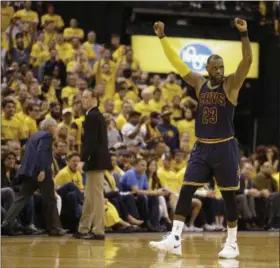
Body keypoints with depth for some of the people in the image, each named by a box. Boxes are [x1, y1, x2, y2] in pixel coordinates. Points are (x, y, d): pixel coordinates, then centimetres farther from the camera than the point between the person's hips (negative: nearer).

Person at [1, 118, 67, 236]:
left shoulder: (33, 136, 22)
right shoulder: (47, 136, -5)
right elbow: (41, 152, -19)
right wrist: (42, 170, -25)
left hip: (28, 171, 8)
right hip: (41, 172, -8)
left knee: (22, 198, 2)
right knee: (49, 200, 3)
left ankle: (7, 221, -14)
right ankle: (54, 228, 7)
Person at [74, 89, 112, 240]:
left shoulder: (92, 116, -14)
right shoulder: (97, 116, 17)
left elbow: (90, 141, -22)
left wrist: (83, 159, -22)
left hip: (95, 161, -11)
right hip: (97, 160, 11)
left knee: (96, 196, -7)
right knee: (89, 197, 13)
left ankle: (98, 231, -4)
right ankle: (84, 229, 18)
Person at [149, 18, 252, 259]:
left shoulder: (231, 84, -6)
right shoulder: (199, 83, 6)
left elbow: (247, 61, -21)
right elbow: (176, 62, 7)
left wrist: (244, 34, -32)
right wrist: (162, 37, 0)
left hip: (225, 148, -4)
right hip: (201, 147, 4)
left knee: (228, 195, 3)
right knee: (186, 191, -3)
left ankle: (232, 243, 12)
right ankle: (175, 240, -3)